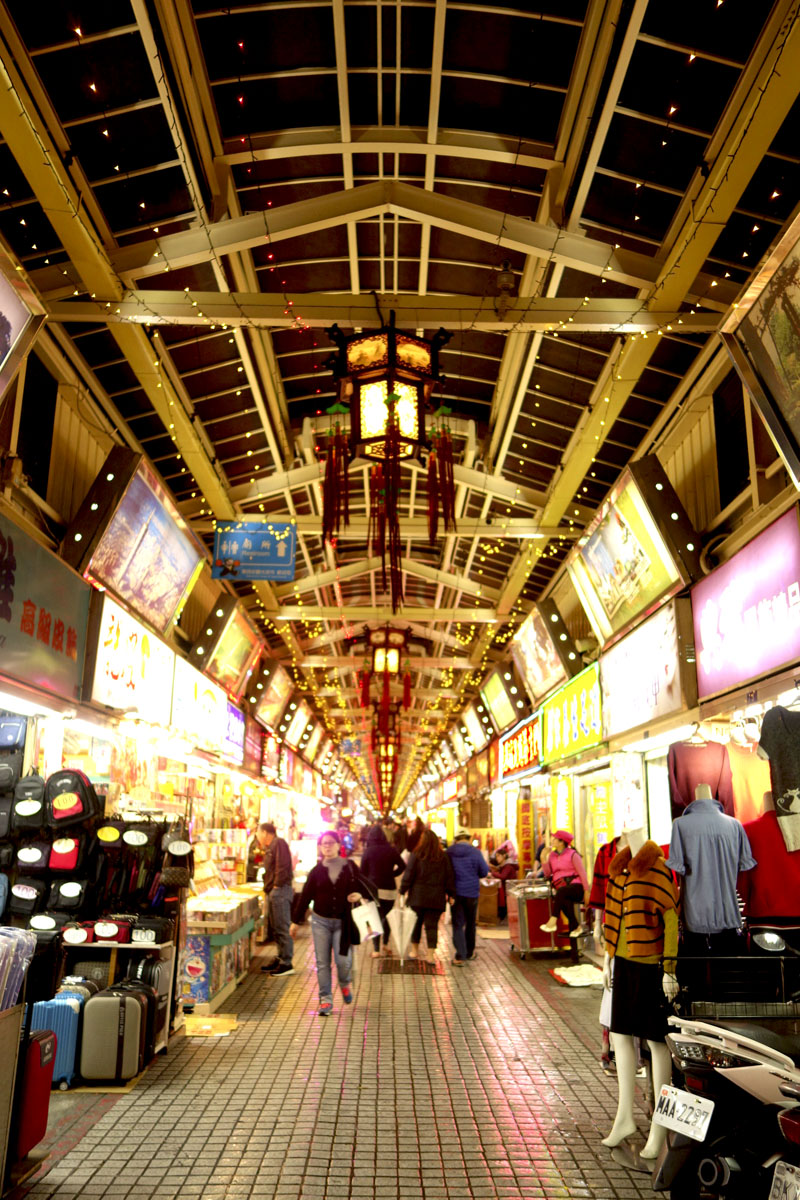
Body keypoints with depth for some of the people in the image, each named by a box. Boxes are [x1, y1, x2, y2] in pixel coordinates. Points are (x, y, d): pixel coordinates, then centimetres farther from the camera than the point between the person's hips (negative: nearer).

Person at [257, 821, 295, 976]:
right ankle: (281, 959, 24)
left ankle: (287, 964, -3)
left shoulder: (279, 843, -11)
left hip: (280, 891, -11)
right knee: (275, 928, 15)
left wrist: (277, 885, -19)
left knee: (282, 928, -7)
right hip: (272, 892, 11)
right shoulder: (270, 847, 20)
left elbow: (282, 866, -21)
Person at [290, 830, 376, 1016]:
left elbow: (365, 886, 5)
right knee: (322, 963, 2)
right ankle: (325, 999, 14)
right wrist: (296, 921, 7)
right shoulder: (317, 871, 1)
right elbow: (305, 896, 5)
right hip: (321, 921, 1)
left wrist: (359, 895, -18)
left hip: (342, 922, -1)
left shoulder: (349, 867, 0)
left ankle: (345, 983, 26)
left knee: (343, 960, -7)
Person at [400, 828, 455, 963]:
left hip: (418, 896, 0)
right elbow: (449, 877, 3)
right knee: (432, 924, 3)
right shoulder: (443, 857, 1)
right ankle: (431, 955, 2)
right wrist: (451, 894, 9)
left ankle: (414, 950, 25)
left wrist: (403, 891, 2)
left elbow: (409, 874, -5)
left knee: (416, 921, 14)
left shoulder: (416, 855, -5)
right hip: (436, 897, 1)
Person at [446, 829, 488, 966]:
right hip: (471, 892, 0)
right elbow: (484, 872, -4)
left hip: (455, 892, 0)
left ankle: (460, 956, -6)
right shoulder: (475, 852, -9)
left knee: (458, 925, 2)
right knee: (470, 923, 17)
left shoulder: (449, 852, -3)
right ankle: (469, 952, 29)